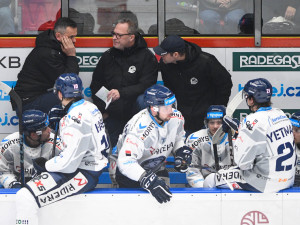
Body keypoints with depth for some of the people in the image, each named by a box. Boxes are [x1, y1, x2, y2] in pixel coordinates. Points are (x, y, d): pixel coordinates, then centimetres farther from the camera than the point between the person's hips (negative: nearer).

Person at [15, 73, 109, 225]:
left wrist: (45, 166, -6)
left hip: (83, 175, -11)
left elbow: (68, 163, -25)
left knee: (24, 198, -22)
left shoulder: (75, 119, -24)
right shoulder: (90, 107, 8)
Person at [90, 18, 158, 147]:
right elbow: (95, 85, 18)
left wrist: (121, 93, -31)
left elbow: (147, 86, -18)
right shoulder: (108, 56, 8)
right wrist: (102, 111, 7)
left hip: (135, 111, -4)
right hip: (113, 116, 4)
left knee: (142, 100, -36)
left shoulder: (146, 57, -5)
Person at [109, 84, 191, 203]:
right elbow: (125, 162, -40)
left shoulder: (175, 117, -10)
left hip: (155, 168, 6)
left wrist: (180, 151, -8)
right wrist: (148, 180, -49)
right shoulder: (140, 128, -34)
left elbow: (178, 138, 14)